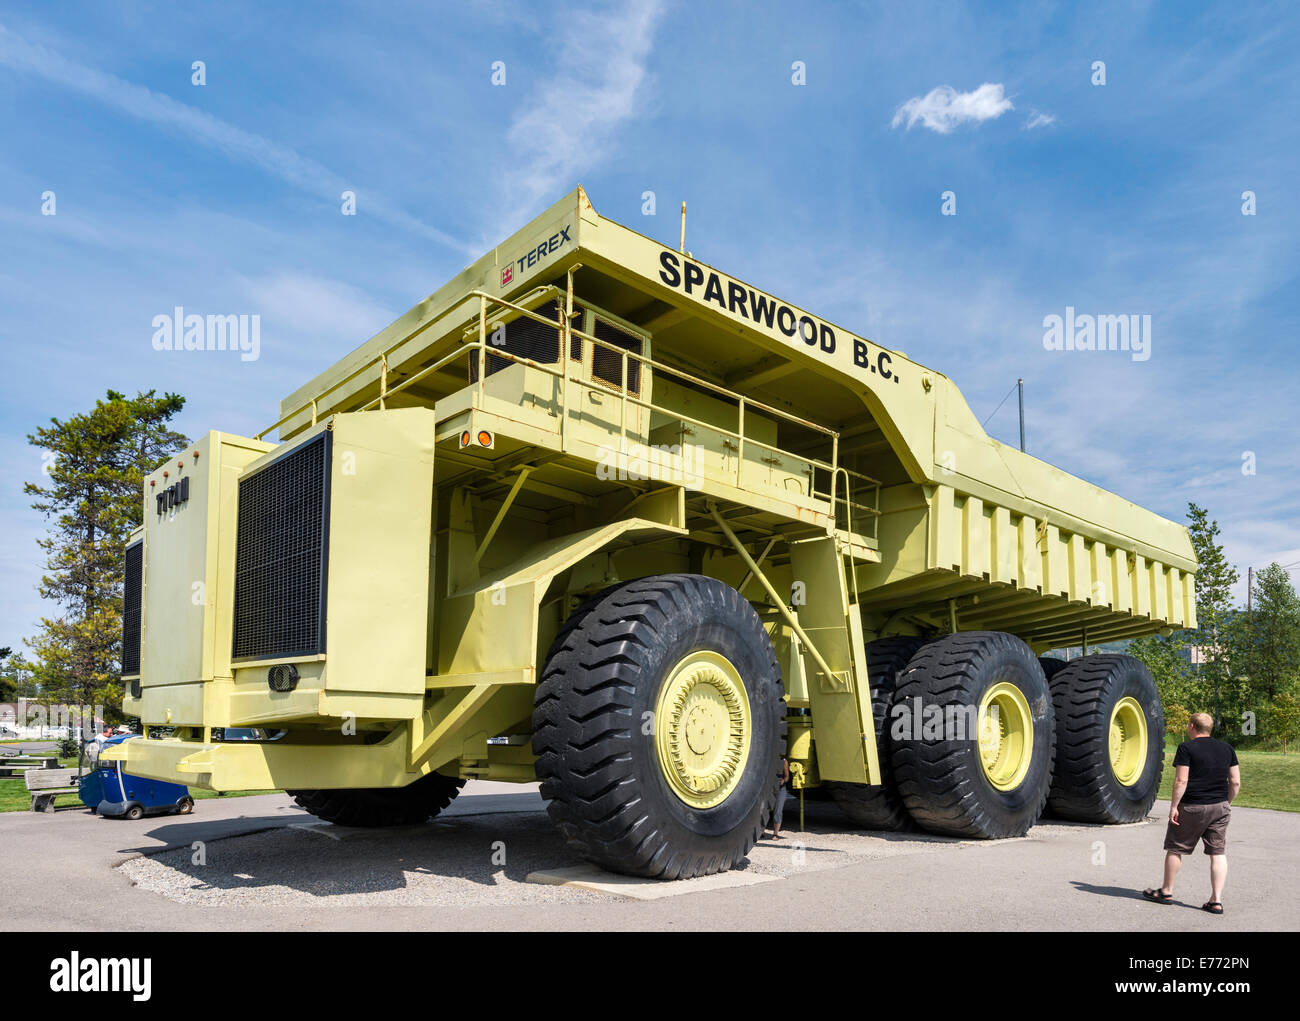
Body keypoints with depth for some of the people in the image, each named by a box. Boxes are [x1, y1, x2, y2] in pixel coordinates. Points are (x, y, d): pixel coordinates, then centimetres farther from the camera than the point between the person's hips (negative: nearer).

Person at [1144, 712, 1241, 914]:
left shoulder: (1186, 748, -10)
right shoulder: (1227, 748, 7)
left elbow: (1181, 781, -15)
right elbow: (1236, 782, 7)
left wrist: (1173, 806, -10)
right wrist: (1227, 803, 18)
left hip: (1192, 807, -5)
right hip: (1220, 807, 5)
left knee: (1175, 849, 9)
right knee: (1218, 853, 8)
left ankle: (1166, 892, 19)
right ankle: (1216, 900, 6)